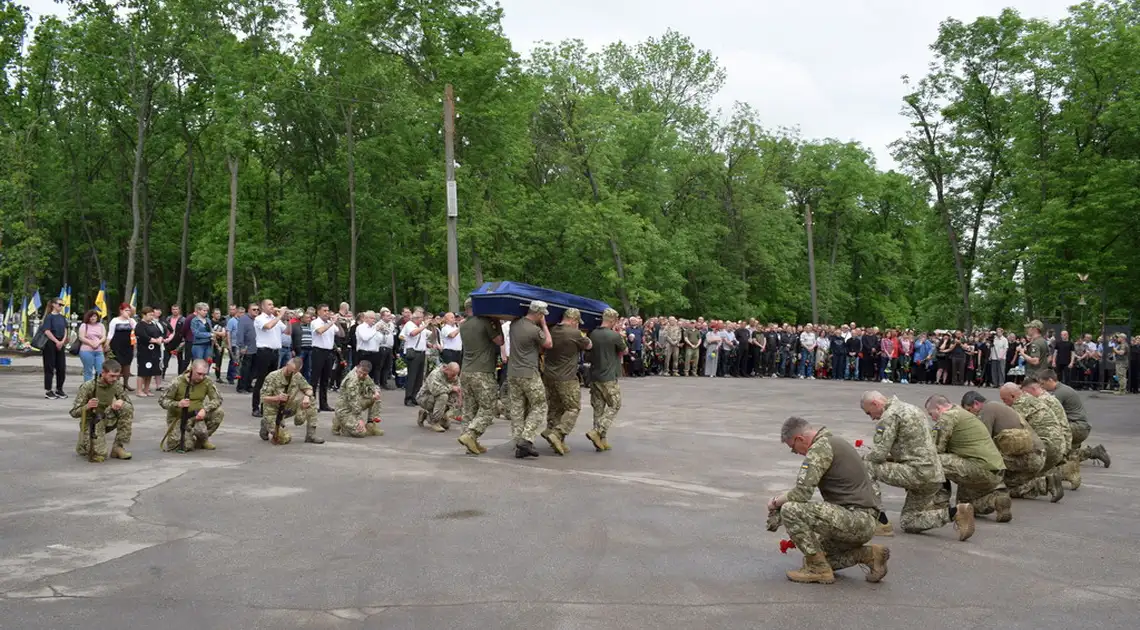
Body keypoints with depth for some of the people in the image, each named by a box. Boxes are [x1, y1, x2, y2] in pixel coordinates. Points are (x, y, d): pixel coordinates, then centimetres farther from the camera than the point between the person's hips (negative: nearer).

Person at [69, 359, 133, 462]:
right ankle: (83, 446, 15)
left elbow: (130, 405, -2)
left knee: (127, 408, -23)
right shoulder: (88, 387, -18)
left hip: (106, 421, 4)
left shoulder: (117, 385, -7)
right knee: (99, 457, -23)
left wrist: (121, 402, -25)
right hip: (90, 423, -4)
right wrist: (87, 406, -37)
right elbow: (74, 413, -16)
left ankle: (118, 447, -12)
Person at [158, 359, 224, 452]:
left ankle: (203, 440, 3)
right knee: (187, 446, -24)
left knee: (219, 413, -22)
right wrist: (177, 404, -30)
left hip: (196, 415, 4)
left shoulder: (207, 381, -9)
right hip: (179, 417, -3)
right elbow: (162, 401, -10)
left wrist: (205, 409, -28)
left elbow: (218, 399, -9)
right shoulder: (178, 381, -16)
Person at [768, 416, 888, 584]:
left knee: (789, 510, -18)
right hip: (865, 522, 10)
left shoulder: (820, 447, -13)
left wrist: (776, 501, -3)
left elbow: (802, 493, -22)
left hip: (855, 519, -10)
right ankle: (869, 555, 13)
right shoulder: (833, 442, 19)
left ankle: (818, 570, -6)